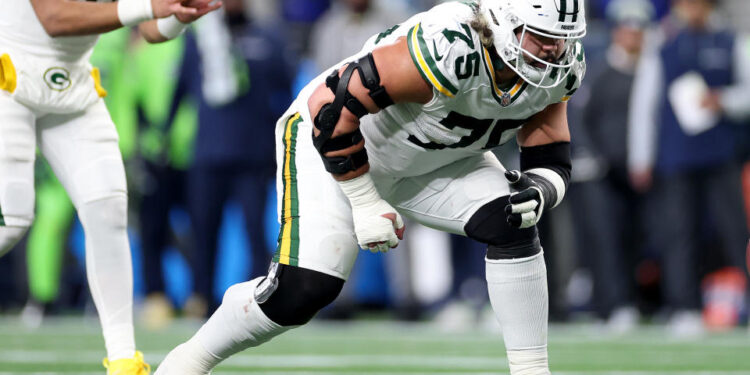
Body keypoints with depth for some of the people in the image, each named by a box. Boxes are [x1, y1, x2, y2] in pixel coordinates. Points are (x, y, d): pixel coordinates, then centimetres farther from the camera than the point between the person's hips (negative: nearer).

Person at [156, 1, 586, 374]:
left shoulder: (558, 69, -16)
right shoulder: (450, 50, -39)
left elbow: (553, 160, -4)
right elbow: (334, 103, -34)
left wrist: (538, 190, -30)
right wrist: (365, 203, -26)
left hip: (430, 158, 7)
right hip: (332, 140, -7)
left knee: (512, 228, -16)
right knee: (304, 289, -18)